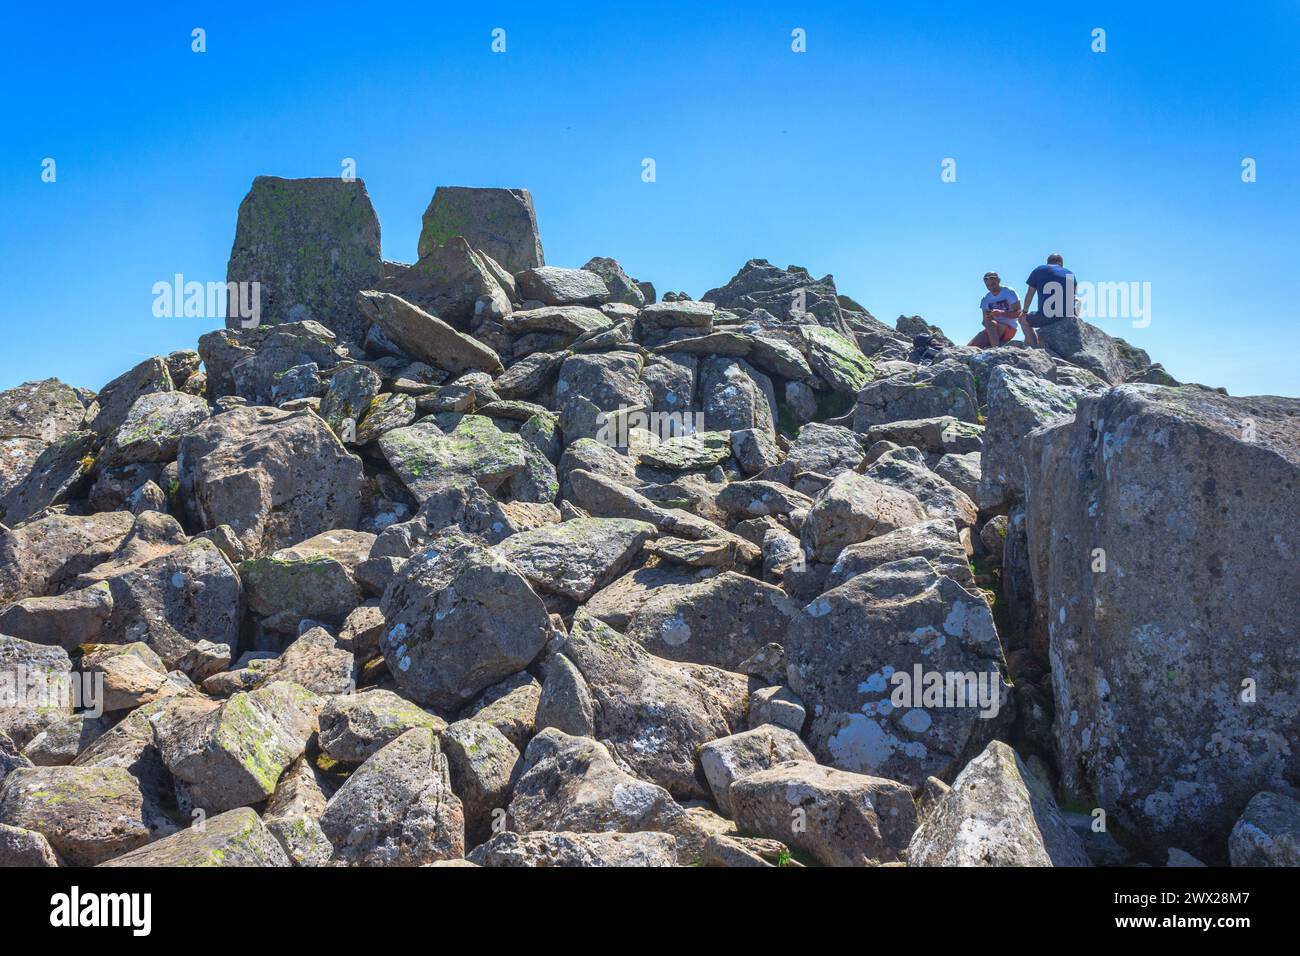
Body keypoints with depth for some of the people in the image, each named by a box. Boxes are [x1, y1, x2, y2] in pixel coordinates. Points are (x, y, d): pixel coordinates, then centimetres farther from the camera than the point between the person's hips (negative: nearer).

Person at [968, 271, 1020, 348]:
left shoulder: (1009, 292, -2)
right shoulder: (985, 299, 11)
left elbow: (1018, 313, -10)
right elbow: (985, 320, 5)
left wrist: (1001, 313, -25)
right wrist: (986, 319, -20)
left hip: (1009, 328, -5)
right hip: (993, 330, 5)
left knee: (990, 324, -37)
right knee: (972, 346, -17)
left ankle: (995, 349, -40)